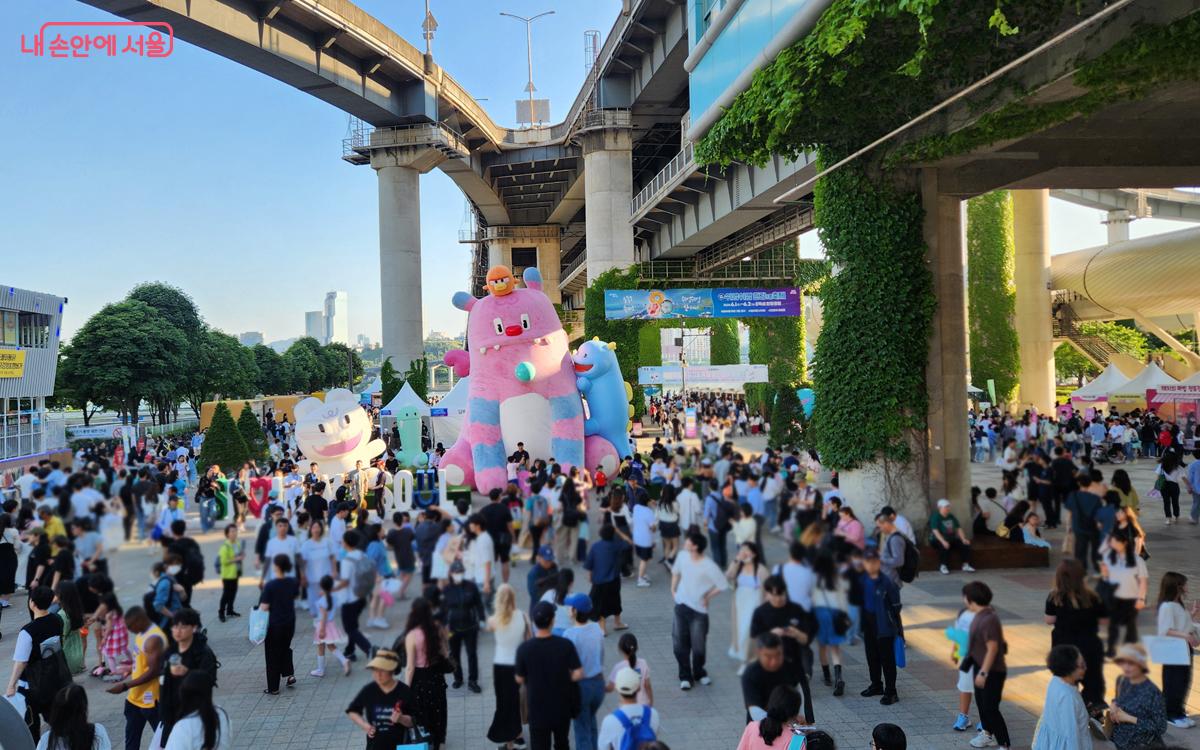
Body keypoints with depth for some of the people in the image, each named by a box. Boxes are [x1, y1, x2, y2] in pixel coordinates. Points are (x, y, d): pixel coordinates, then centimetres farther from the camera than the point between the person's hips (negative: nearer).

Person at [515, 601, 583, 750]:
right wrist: (563, 678, 4)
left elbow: (520, 680, -7)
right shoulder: (565, 644, -15)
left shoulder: (524, 648, -18)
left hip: (538, 708, -2)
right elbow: (578, 674, -15)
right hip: (562, 706, 2)